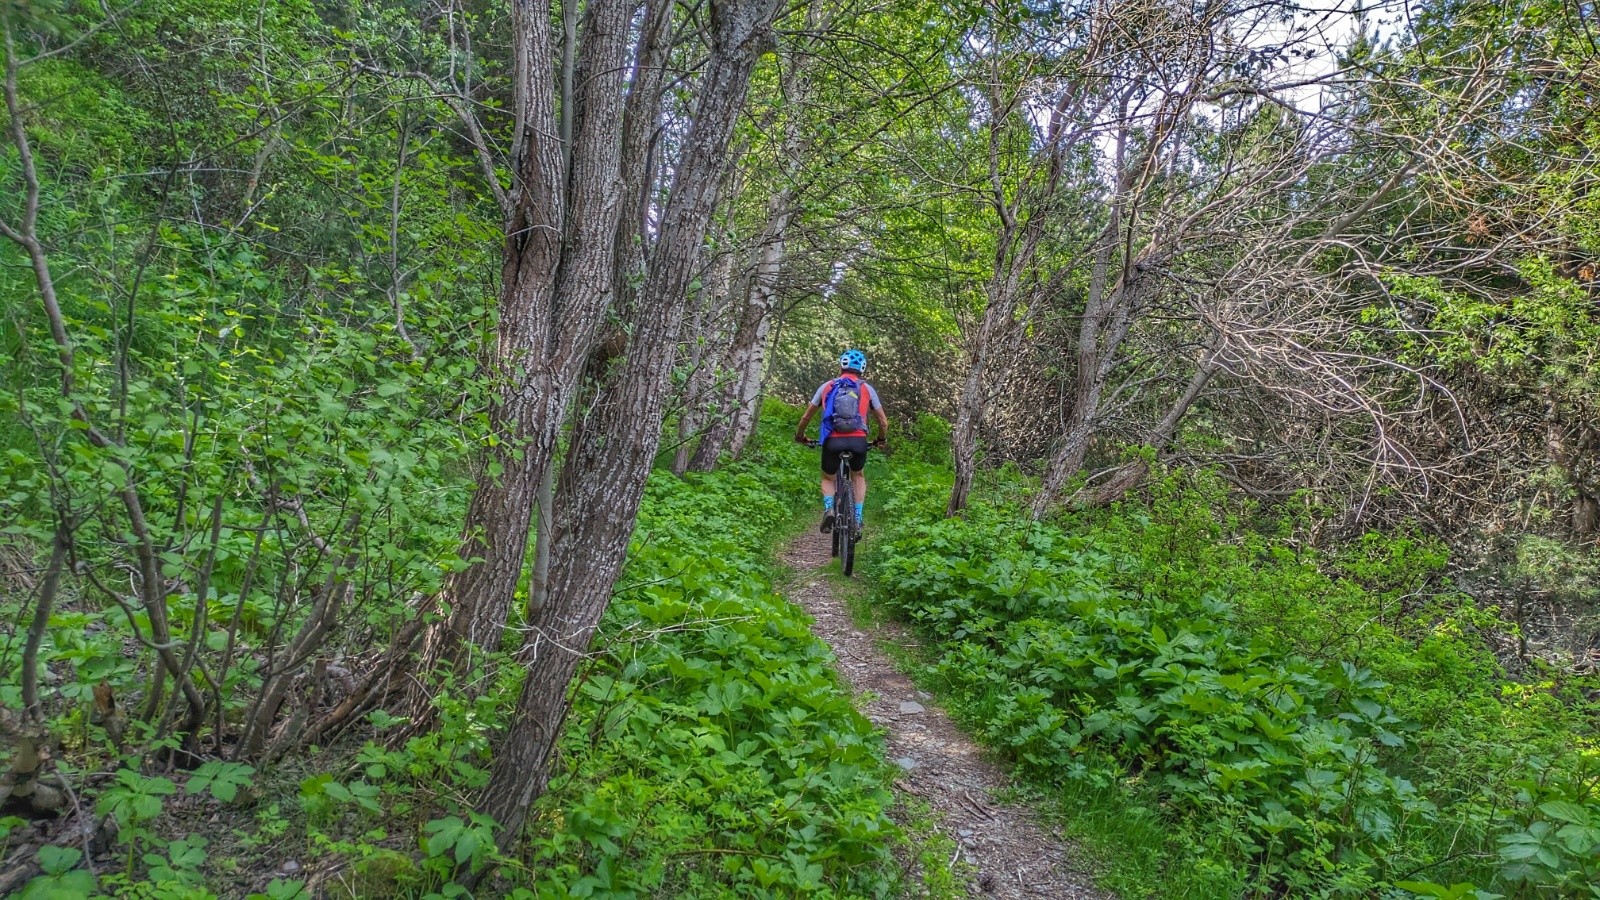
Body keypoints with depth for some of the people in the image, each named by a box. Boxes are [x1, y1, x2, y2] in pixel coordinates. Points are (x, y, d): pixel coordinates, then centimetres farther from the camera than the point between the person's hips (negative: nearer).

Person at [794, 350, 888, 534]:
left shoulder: (827, 386, 17)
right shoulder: (867, 388, 15)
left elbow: (806, 417, 21)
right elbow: (883, 422, 18)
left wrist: (800, 437, 39)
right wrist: (882, 440, 37)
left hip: (832, 441, 0)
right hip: (858, 441, 0)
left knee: (828, 479, 26)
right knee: (858, 477, 30)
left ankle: (829, 509, -2)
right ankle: (857, 519, 18)